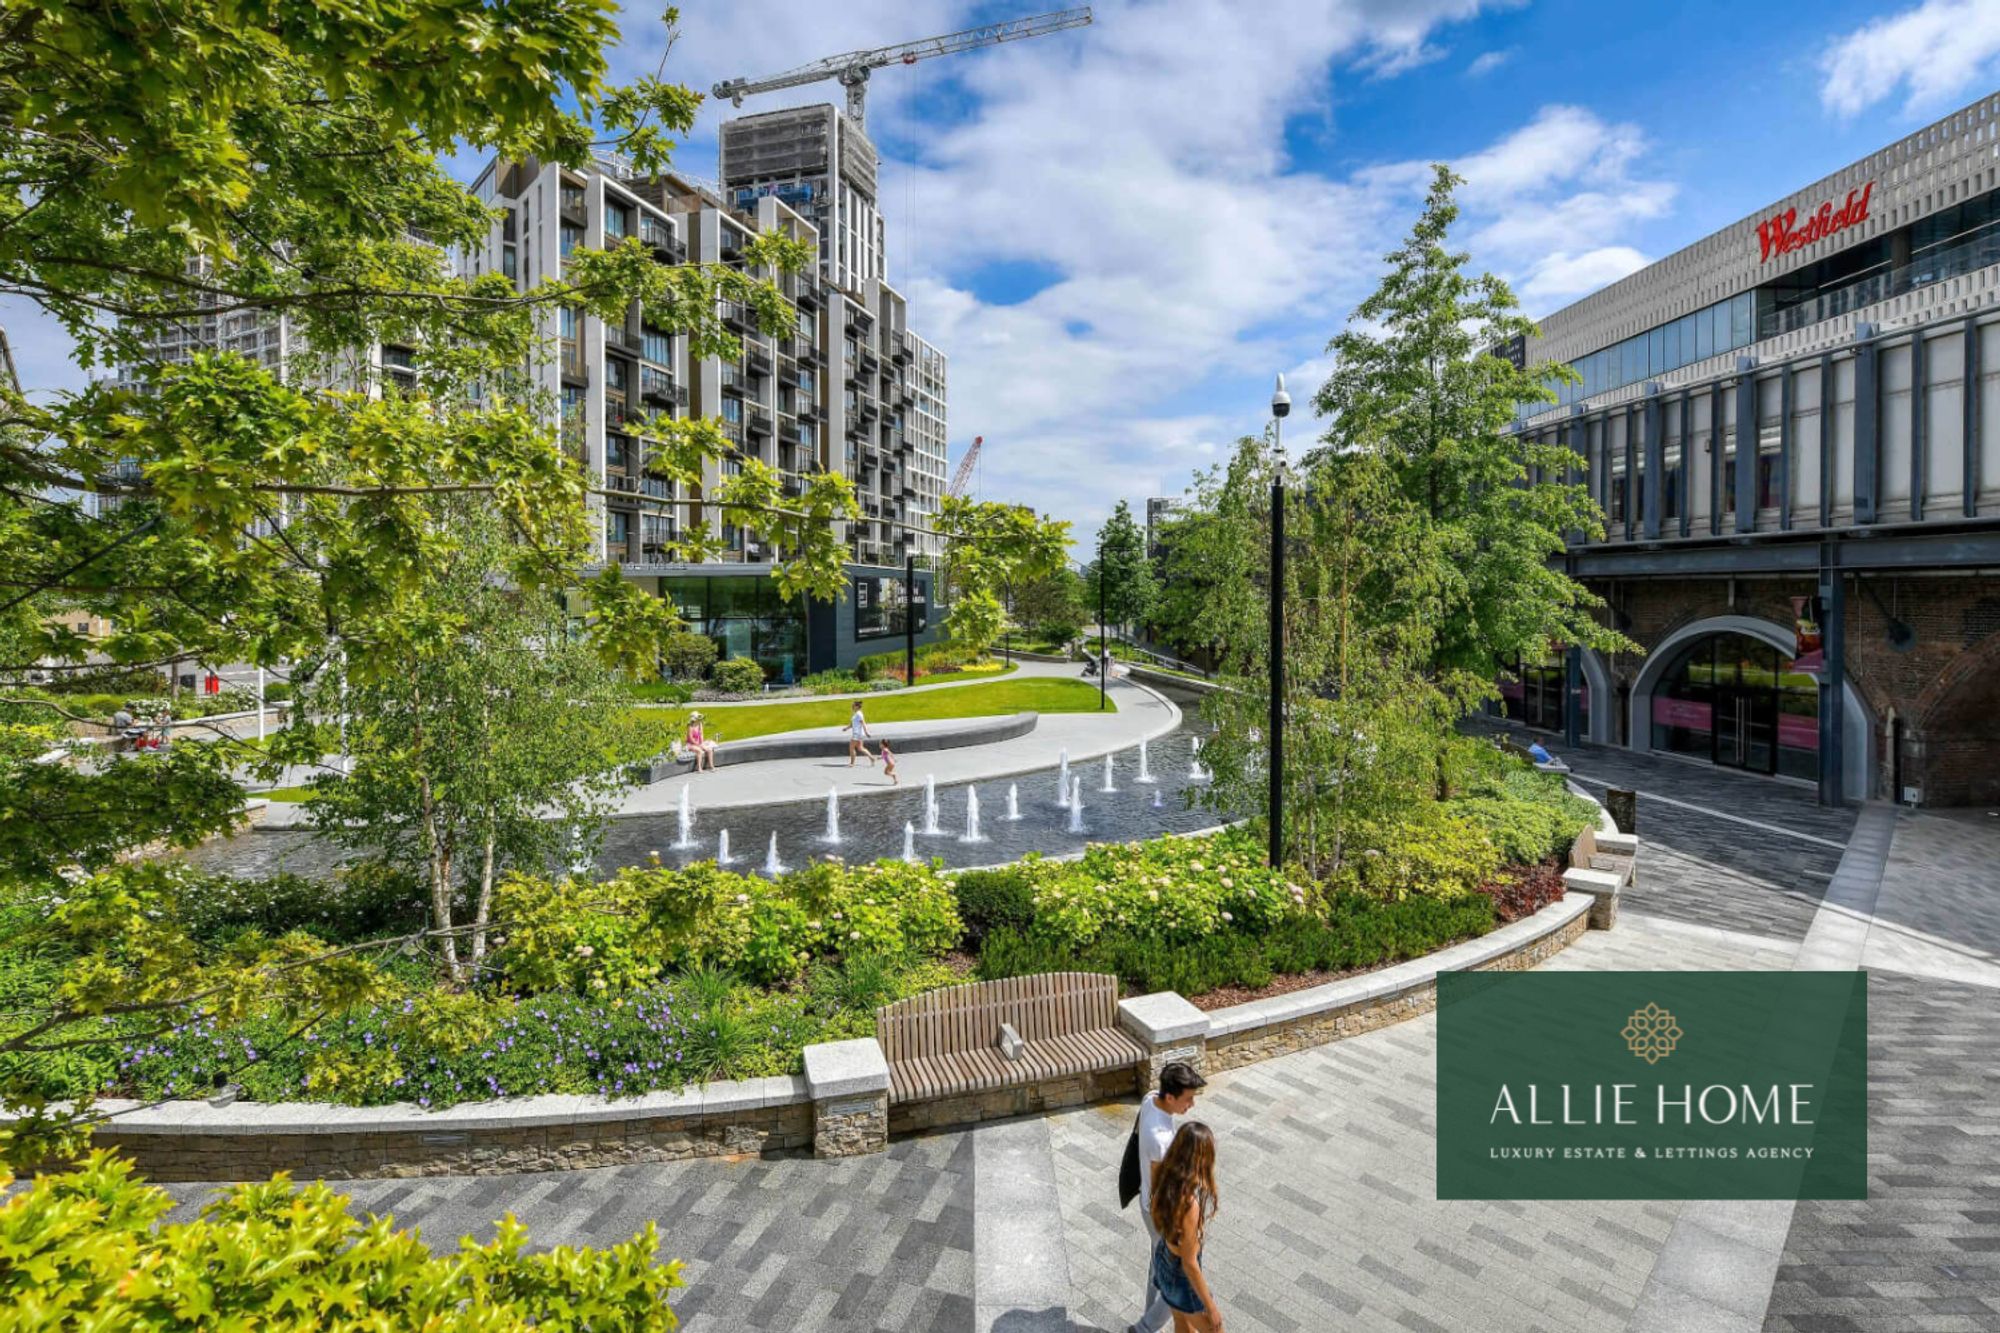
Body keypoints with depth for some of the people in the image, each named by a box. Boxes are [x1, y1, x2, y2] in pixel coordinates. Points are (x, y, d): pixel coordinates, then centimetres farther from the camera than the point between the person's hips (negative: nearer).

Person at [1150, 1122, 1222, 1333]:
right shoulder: (1189, 1203, -39)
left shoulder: (1169, 1179, -15)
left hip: (1164, 1258, 7)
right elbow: (1189, 1263, -27)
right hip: (1181, 1275, -7)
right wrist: (1210, 1307, -14)